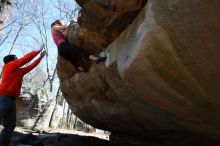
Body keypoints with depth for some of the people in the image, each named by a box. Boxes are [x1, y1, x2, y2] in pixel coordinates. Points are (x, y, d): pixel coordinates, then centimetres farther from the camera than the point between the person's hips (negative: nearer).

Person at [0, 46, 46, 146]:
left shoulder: (19, 71, 21)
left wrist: (41, 57, 34)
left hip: (11, 100, 9)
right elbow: (25, 59, -4)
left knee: (10, 126, 6)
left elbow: (31, 66, 32)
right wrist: (38, 51, 4)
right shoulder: (8, 66, 1)